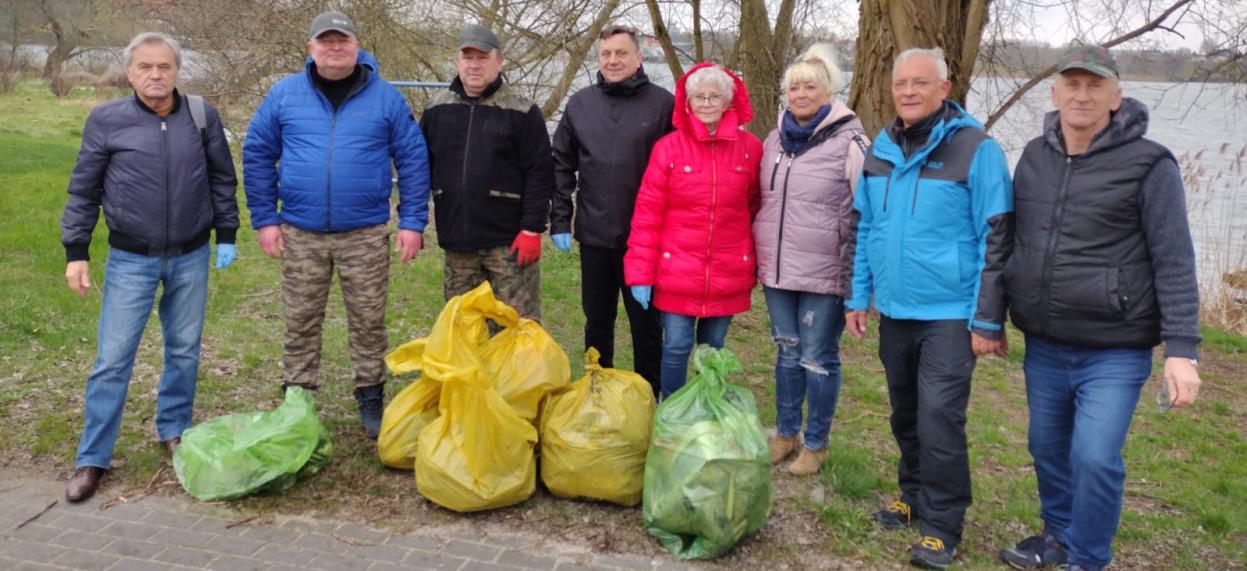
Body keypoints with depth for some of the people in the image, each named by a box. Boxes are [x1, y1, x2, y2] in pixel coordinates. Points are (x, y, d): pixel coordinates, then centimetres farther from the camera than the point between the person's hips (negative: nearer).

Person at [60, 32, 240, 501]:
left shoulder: (202, 116, -1)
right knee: (113, 359, 0)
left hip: (191, 258, 2)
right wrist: (76, 251, -1)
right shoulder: (106, 120, -5)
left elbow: (223, 179, 8)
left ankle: (174, 431, 31)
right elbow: (83, 190, 1)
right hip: (131, 261, -1)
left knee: (184, 352, 12)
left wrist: (226, 235, 6)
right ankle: (92, 459, 11)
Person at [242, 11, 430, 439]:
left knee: (368, 323, 8)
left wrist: (413, 222, -5)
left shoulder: (385, 97, -1)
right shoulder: (284, 94, 2)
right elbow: (257, 155, 6)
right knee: (300, 324, 11)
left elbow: (413, 160, 0)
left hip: (366, 234, -1)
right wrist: (265, 219, 1)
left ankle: (370, 399, 24)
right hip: (300, 233, 1)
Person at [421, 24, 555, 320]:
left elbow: (539, 175, -8)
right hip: (456, 240, 4)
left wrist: (532, 229, -13)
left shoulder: (522, 112, -5)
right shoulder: (436, 109, 7)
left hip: (509, 241, -4)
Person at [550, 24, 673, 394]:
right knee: (597, 321, 14)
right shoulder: (580, 104, 6)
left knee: (646, 323, 8)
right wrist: (559, 220, 2)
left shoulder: (663, 104, -4)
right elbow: (562, 165, 8)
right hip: (595, 234, 3)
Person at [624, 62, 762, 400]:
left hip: (728, 275, 2)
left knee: (713, 348, 14)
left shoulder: (750, 149, 0)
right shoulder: (668, 148, -5)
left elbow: (755, 209, 8)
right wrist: (640, 274, -6)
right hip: (677, 271, -1)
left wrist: (755, 263, 9)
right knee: (676, 347, 3)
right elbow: (647, 213, -5)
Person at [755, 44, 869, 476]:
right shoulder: (774, 140, 9)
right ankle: (785, 433, 30)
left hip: (824, 275, -5)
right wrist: (759, 259, 17)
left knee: (819, 359, 6)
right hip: (777, 270, 5)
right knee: (788, 353, 16)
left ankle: (816, 444, 22)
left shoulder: (849, 142, -9)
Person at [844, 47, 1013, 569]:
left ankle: (942, 525, 10)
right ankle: (914, 497, 36)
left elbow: (996, 240, -11)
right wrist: (857, 297, 10)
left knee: (939, 419, -5)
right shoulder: (882, 150, 7)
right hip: (894, 311, 6)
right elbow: (862, 228, 14)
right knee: (906, 416, 17)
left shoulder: (976, 149, -10)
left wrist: (988, 321, -13)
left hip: (950, 314, -6)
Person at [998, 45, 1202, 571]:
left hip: (1114, 352, -5)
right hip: (1043, 347, 5)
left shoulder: (1148, 164, -10)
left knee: (1095, 459, -7)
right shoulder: (1035, 157, 5)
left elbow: (1175, 263, -11)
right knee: (1048, 449, 16)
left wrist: (1182, 350, -16)